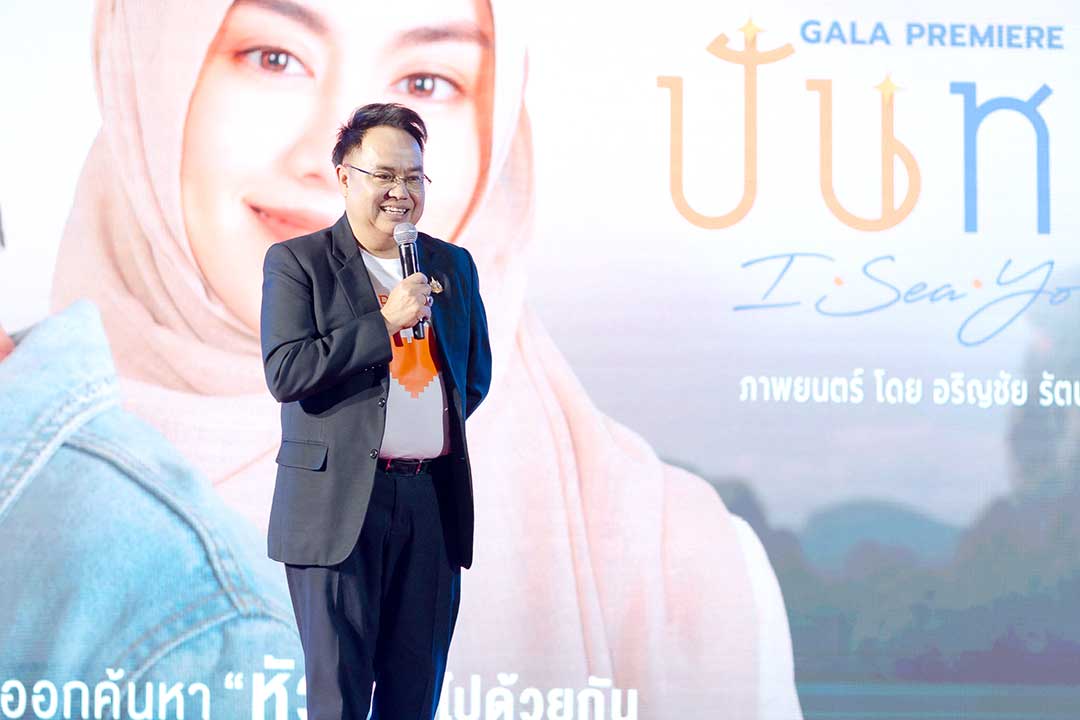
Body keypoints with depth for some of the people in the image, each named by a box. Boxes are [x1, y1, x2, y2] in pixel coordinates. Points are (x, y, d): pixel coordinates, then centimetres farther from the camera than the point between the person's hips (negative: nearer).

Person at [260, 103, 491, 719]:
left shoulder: (453, 265, 14)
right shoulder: (297, 262, 0)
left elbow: (476, 373, 25)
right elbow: (285, 373, -12)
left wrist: (429, 431, 13)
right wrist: (386, 321, -14)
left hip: (434, 501, 4)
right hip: (341, 504, -4)